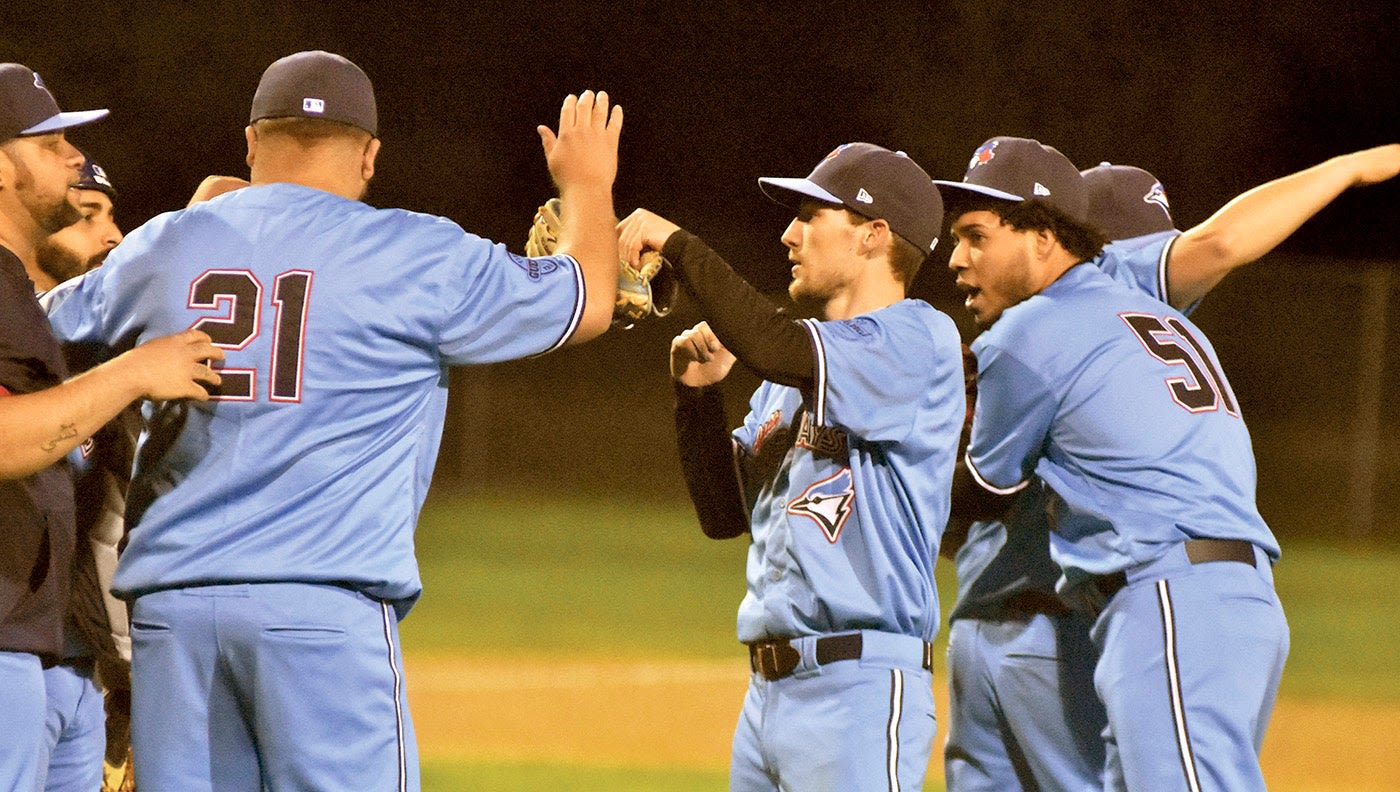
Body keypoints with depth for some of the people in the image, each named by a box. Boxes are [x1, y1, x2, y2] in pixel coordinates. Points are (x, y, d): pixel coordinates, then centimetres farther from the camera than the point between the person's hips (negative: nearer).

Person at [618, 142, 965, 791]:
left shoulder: (921, 340, -8)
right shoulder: (796, 370, 19)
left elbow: (771, 346, -23)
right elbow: (724, 512, 18)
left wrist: (676, 244, -14)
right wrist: (697, 393, 6)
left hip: (859, 691, -9)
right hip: (769, 690, 9)